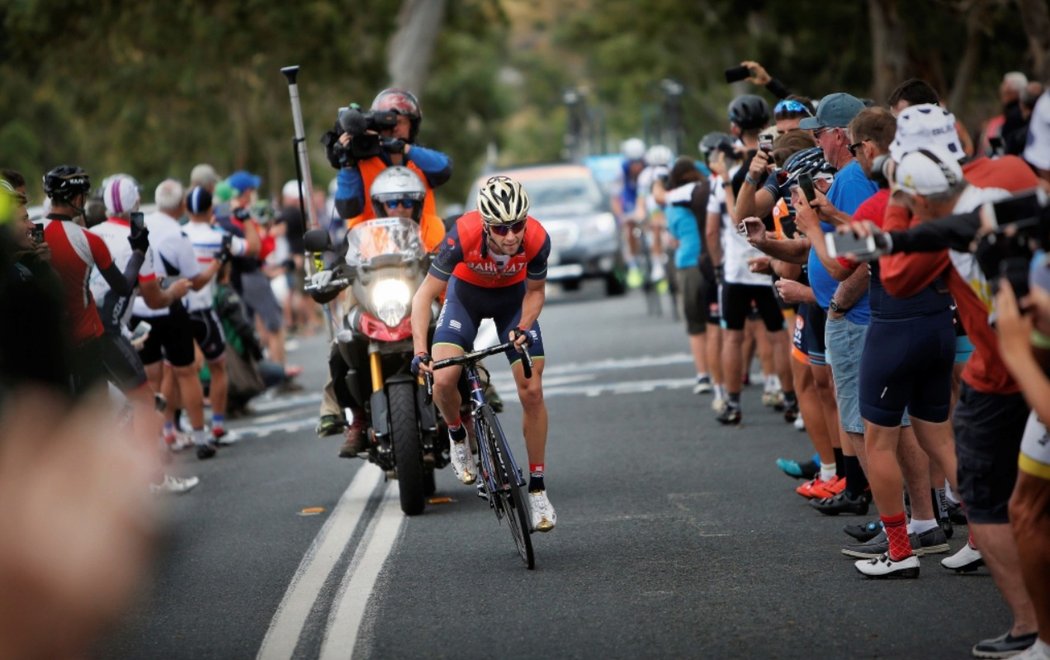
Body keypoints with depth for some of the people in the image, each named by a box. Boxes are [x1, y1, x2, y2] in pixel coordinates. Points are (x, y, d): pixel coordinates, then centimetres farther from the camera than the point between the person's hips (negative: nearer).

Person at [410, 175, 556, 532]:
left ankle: (537, 488, 5)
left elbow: (535, 291, -11)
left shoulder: (537, 239, -33)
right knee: (443, 380, -22)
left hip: (513, 296, 1)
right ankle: (457, 436, 11)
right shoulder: (464, 235, -38)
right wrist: (420, 351, -39)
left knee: (532, 391, -8)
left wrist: (523, 328, -28)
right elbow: (424, 295, -29)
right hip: (466, 292, -1)